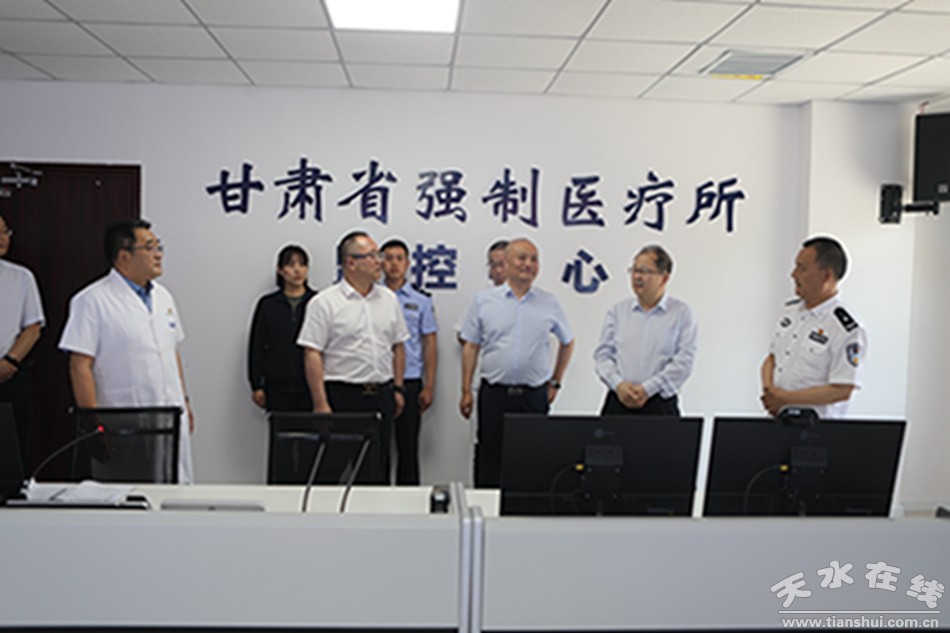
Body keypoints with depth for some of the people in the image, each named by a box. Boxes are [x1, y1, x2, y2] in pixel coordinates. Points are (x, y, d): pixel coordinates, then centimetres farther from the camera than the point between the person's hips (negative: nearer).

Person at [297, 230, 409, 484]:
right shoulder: (324, 303, -6)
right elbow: (312, 355, -10)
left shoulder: (389, 299, 10)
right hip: (344, 396, -5)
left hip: (382, 396, 5)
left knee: (380, 467, 10)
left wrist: (398, 388, 11)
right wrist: (321, 404, -15)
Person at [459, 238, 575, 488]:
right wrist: (466, 391, 4)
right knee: (489, 459, 4)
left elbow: (567, 342, 18)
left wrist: (555, 382, 14)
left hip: (534, 396, 1)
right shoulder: (483, 301, 3)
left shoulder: (550, 303, 6)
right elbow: (470, 348, 6)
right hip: (494, 393, -1)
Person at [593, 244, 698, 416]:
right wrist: (619, 384, -8)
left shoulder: (682, 313, 4)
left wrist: (647, 389, -11)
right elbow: (602, 354, 9)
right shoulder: (617, 311, 12)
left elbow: (684, 361, -4)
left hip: (660, 405, -2)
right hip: (618, 402, 2)